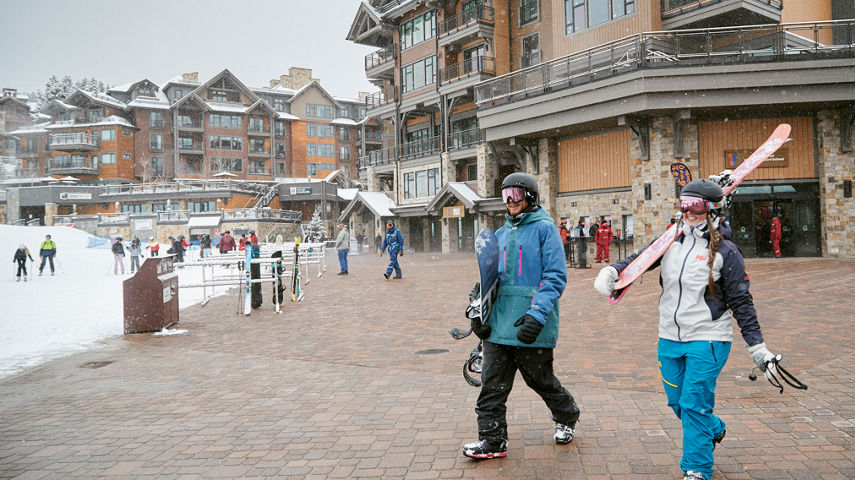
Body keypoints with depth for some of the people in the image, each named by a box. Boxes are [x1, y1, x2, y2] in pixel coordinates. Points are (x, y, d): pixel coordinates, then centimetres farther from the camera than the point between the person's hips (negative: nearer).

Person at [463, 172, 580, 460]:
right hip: (499, 323, 6)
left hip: (531, 327, -5)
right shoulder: (501, 234, 15)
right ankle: (492, 440, 14)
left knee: (540, 379, 11)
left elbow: (555, 277, -12)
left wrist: (537, 315, -23)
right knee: (492, 383, 3)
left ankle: (566, 418, 39)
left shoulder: (544, 228, -5)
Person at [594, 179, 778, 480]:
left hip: (707, 339, -5)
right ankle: (714, 430, 45)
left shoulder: (725, 251, -7)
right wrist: (611, 271, -17)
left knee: (694, 405, -6)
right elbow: (640, 259, 5)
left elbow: (741, 302, -4)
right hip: (670, 339, 5)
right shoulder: (671, 241, 6)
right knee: (676, 402, 15)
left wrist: (757, 347, -4)